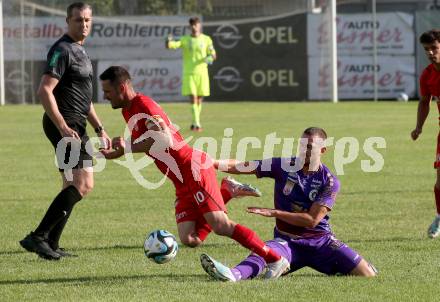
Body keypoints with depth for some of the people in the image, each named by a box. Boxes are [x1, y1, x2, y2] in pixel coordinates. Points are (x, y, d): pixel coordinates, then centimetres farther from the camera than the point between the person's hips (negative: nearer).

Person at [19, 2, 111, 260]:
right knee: (83, 185, -17)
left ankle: (51, 245, 15)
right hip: (65, 125, -10)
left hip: (75, 125, 10)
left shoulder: (80, 51, 19)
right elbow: (45, 91, -21)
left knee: (74, 186, 12)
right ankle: (39, 237, -17)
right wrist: (63, 127, -26)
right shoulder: (62, 50, -13)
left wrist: (100, 129, 23)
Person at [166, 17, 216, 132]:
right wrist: (168, 42, -33)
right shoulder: (185, 39, 2)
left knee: (199, 99, 7)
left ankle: (195, 123, 22)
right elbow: (170, 46, -9)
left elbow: (213, 55, 8)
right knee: (193, 98, -13)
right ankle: (197, 123, -16)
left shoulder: (206, 39, 5)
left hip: (202, 73, 2)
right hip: (188, 73, -2)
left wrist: (210, 57, -16)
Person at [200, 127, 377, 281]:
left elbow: (312, 220, -13)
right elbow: (241, 167, -4)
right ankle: (234, 274, -64)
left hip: (320, 240, 0)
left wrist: (273, 213, -17)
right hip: (288, 240, 0)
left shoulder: (329, 181, -6)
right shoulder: (284, 166, -1)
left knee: (367, 274, -14)